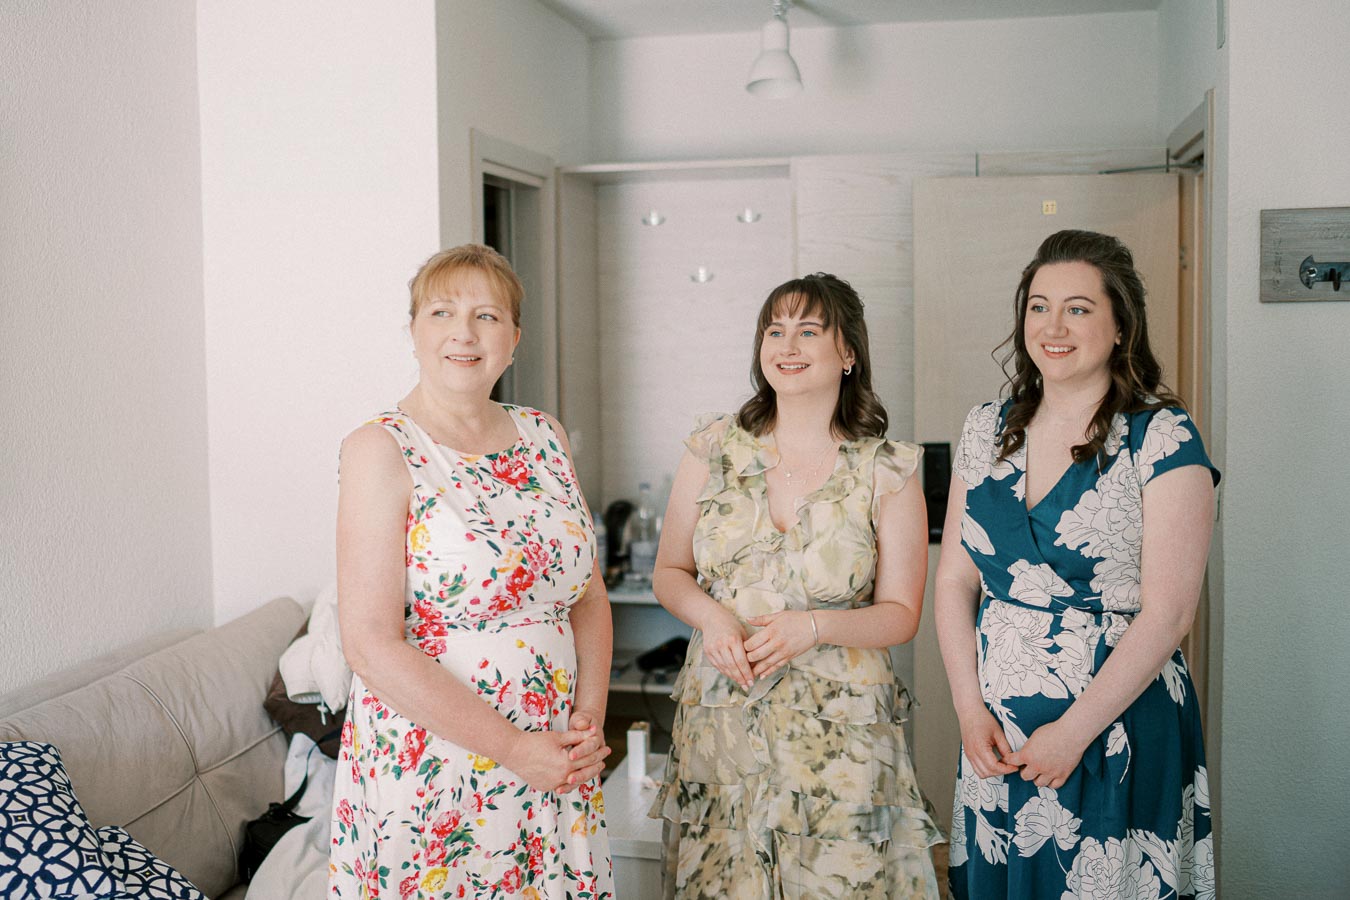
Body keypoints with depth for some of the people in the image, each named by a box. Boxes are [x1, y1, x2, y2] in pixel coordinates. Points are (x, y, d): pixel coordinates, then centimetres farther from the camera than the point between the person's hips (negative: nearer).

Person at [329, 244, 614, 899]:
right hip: (428, 765, -5)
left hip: (557, 767, 5)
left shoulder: (543, 437, 6)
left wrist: (590, 718, -4)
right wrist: (514, 748, -17)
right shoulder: (381, 450, -11)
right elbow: (372, 645, -17)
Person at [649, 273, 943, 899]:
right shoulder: (713, 448, 3)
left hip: (837, 730, -1)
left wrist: (816, 625, -18)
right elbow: (670, 572, 10)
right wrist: (711, 615, -11)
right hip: (719, 715, 2)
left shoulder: (887, 473, -3)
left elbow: (900, 615, 0)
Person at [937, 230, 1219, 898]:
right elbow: (954, 579, 6)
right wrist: (971, 711, -5)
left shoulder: (1162, 437, -9)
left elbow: (1167, 613, -13)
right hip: (995, 737, 5)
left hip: (1118, 733, -4)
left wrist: (1074, 731, -15)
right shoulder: (987, 429, 6)